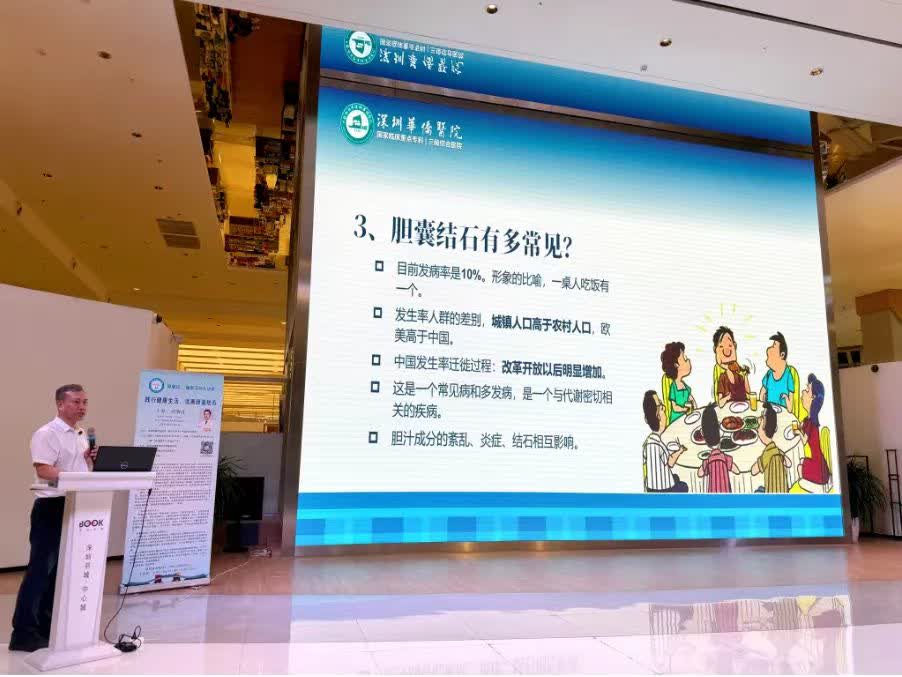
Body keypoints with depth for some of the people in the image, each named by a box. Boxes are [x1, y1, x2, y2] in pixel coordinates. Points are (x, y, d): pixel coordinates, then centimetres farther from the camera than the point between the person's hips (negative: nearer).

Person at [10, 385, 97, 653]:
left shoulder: (82, 435, 16)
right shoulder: (47, 434, -11)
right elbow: (43, 471, -21)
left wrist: (91, 460, 1)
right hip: (52, 507, -8)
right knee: (40, 569, -4)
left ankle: (45, 627, 24)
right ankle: (23, 633, 5)